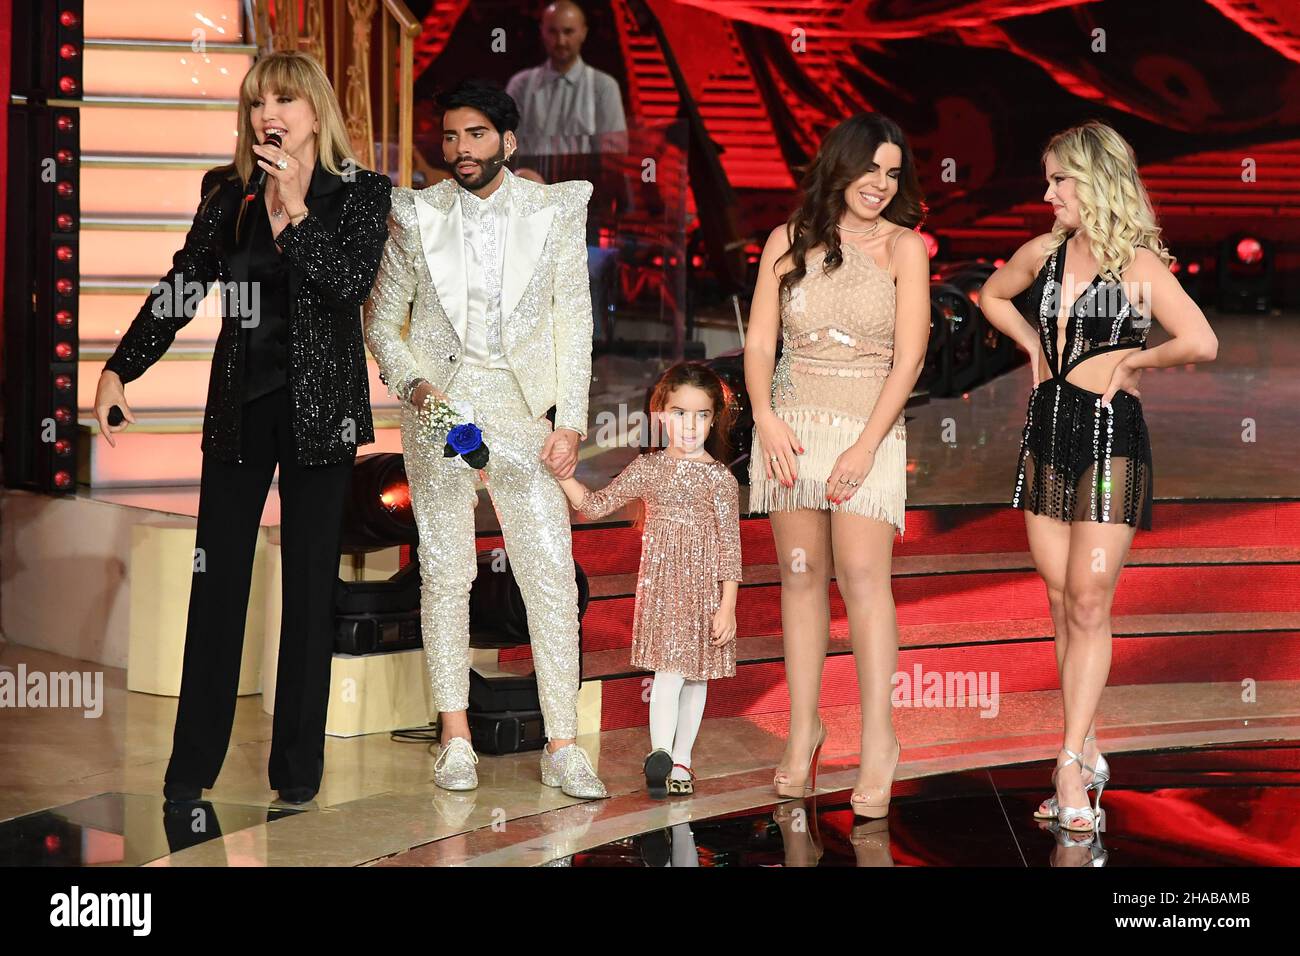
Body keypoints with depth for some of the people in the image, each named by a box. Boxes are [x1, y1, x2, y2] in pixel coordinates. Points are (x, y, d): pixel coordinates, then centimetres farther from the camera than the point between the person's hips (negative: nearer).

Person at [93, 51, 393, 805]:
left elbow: (352, 284, -16)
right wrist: (119, 370, 2)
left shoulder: (361, 193, -2)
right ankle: (194, 762, 11)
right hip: (241, 404, 3)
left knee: (310, 579, 4)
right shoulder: (228, 194, 6)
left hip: (320, 408, -2)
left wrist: (296, 210, -22)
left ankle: (299, 762, 12)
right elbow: (180, 289, 7)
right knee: (218, 577, 3)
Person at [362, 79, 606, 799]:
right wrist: (414, 386, -8)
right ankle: (455, 738, 14)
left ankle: (562, 747, 1)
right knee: (445, 572, 4)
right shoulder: (416, 216, 2)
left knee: (552, 574, -5)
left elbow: (573, 320, 2)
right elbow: (382, 317, 8)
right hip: (439, 404, 0)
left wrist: (570, 420, -4)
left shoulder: (555, 212, 1)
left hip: (522, 406, 0)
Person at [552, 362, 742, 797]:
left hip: (705, 588, 0)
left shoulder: (721, 478, -4)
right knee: (670, 671, -11)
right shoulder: (647, 468, 4)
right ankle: (660, 753, -13)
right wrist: (560, 472, -3)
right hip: (661, 585, 0)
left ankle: (680, 760, 19)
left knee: (696, 675, 8)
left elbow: (730, 546, -4)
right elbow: (595, 504, 10)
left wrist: (728, 607, -9)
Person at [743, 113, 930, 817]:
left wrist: (867, 445, -12)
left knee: (862, 573, -13)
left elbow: (908, 357, -4)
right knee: (801, 574, 4)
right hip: (791, 425, 2)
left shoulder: (903, 248, 2)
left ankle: (878, 738, -10)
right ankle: (803, 726, 12)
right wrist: (765, 419, -10)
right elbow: (759, 342, 6)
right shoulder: (788, 242, 8)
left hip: (868, 427, -2)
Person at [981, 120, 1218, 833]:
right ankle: (1087, 755, 18)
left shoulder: (1138, 263, -11)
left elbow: (1201, 344, -23)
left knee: (1089, 602, -7)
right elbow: (993, 296, 27)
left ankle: (1070, 767, -5)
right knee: (1061, 600, 9)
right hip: (1047, 431, 6)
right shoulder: (1043, 253, 6)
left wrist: (1131, 360, -10)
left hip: (1109, 436, -6)